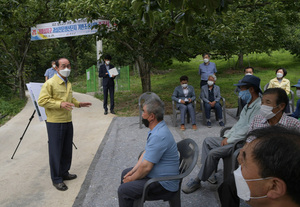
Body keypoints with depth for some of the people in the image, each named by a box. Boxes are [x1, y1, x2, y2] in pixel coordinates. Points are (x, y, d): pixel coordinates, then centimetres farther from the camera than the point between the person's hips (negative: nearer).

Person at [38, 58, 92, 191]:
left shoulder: (68, 84, 15)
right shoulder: (50, 83, -13)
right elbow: (42, 101, -18)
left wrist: (78, 104, 14)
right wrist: (60, 104, -26)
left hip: (67, 121, 8)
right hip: (55, 123, -8)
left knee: (67, 150, 16)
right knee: (56, 151, 1)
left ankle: (64, 173, 32)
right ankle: (56, 179, 13)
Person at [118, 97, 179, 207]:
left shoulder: (159, 136, -30)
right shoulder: (157, 129, 4)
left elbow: (146, 167, -27)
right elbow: (146, 153, 12)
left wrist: (131, 179, -11)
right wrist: (133, 171, 5)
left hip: (163, 184, -11)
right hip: (156, 173, 11)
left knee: (123, 190, -17)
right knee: (125, 173, 20)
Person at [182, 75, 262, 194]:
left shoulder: (259, 106, -20)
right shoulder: (248, 105, 14)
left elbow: (248, 130, -25)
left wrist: (229, 140, -16)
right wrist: (226, 136, 5)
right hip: (233, 138, 11)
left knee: (213, 153, -24)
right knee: (207, 141, 10)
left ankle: (198, 181, -8)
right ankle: (209, 173, 5)